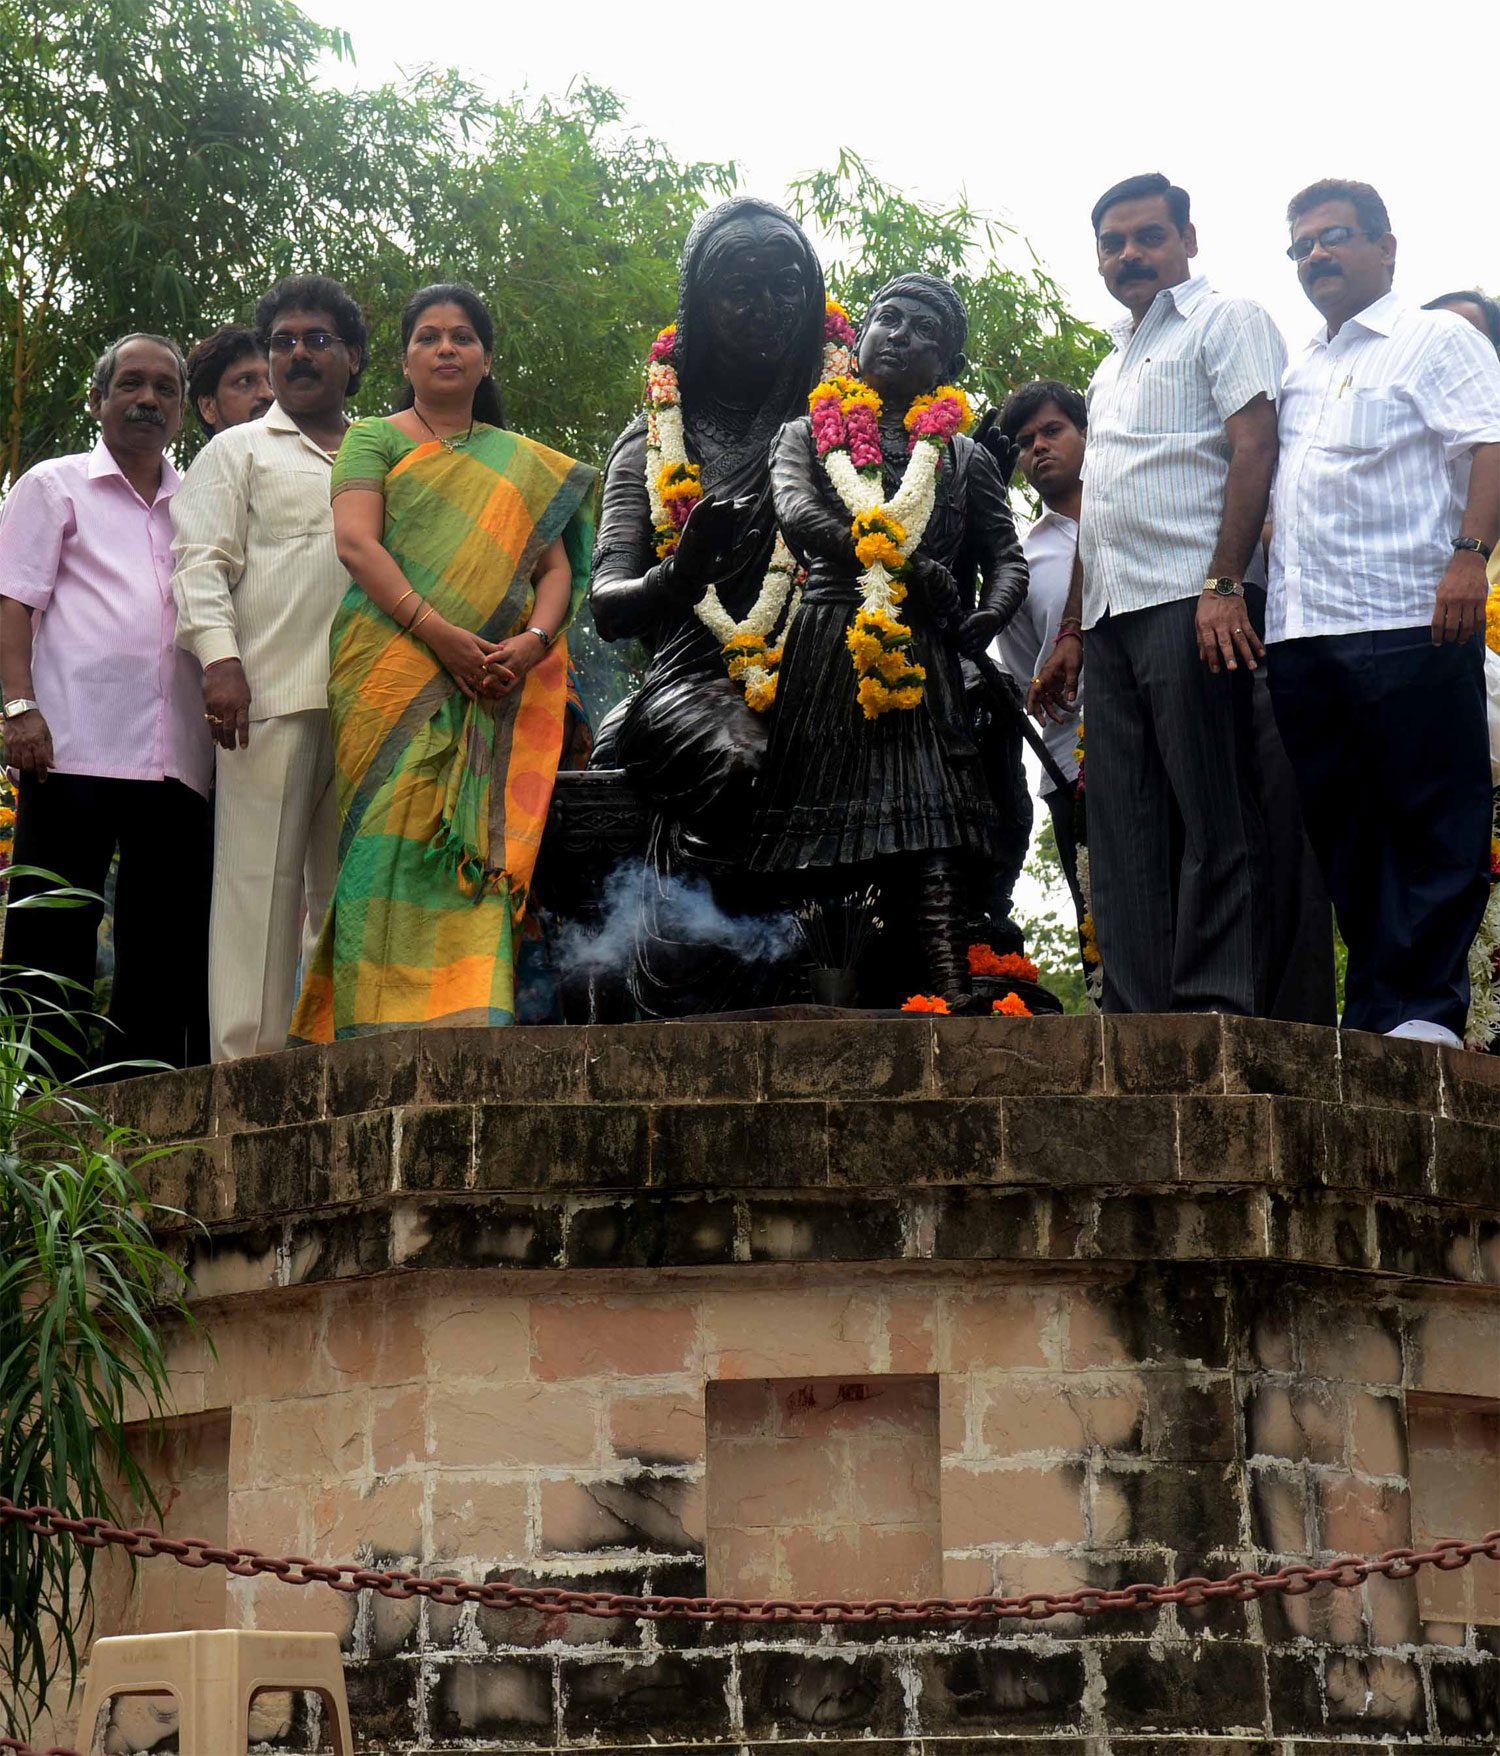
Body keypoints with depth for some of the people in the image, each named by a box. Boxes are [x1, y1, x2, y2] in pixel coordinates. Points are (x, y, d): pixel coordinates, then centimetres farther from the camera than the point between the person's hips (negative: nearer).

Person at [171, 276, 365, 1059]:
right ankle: (248, 1056, -9)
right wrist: (219, 657, -13)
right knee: (262, 874, -8)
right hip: (272, 695, -4)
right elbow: (204, 561, 3)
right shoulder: (240, 451, 14)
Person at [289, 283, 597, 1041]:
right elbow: (354, 540, -3)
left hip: (494, 691, 3)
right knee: (394, 834, -14)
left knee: (477, 845, -7)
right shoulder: (375, 437, 12)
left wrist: (531, 640, -9)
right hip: (391, 679, -3)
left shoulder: (525, 466, 22)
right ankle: (383, 1032, -19)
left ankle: (469, 1021, -11)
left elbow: (554, 565, 14)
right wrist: (437, 631, -16)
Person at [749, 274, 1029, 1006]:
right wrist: (903, 564, -15)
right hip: (822, 662, 0)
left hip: (921, 666, 0)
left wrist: (983, 619, -8)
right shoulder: (807, 434, 18)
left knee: (931, 839, -18)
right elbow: (797, 516, -2)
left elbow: (1008, 560, 17)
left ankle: (954, 998, -31)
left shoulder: (964, 457, 23)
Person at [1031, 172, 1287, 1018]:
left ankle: (1219, 1005, -9)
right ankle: (1139, 1014, 5)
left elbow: (1254, 447, -10)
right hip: (1112, 616, 8)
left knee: (1212, 822, -9)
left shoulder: (1225, 320, 3)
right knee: (1124, 829, 4)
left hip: (1189, 605, -8)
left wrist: (1224, 584, -21)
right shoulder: (1113, 364, 27)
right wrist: (1073, 632, 21)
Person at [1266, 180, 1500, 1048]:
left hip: (1405, 622, -7)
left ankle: (1427, 1008, -4)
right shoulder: (1301, 368, 25)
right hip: (1301, 633, 7)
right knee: (1341, 829, 7)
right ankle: (1373, 1009, 11)